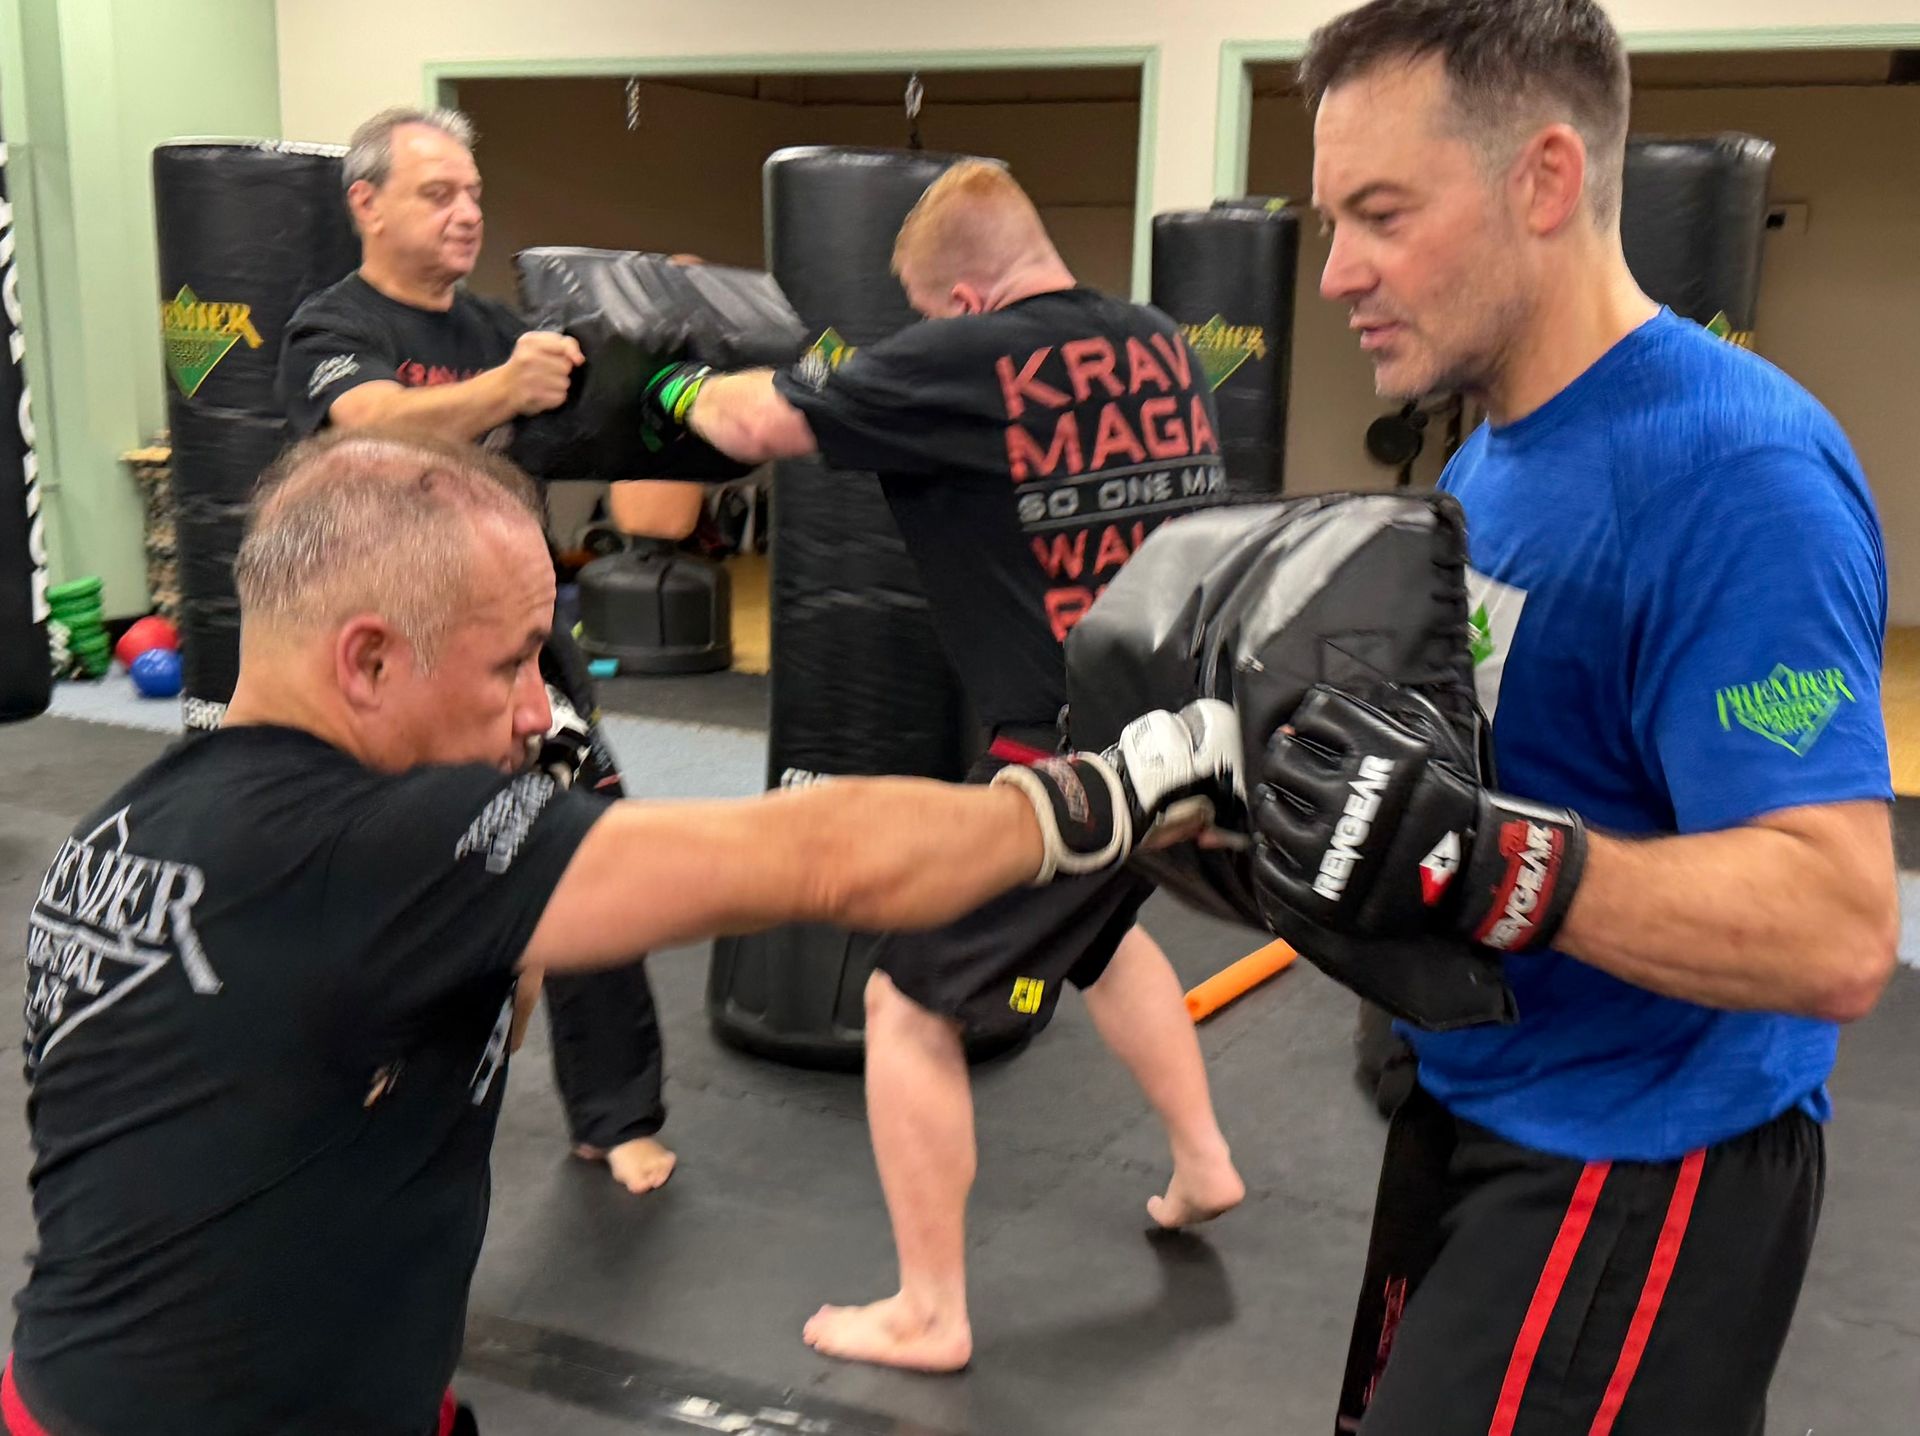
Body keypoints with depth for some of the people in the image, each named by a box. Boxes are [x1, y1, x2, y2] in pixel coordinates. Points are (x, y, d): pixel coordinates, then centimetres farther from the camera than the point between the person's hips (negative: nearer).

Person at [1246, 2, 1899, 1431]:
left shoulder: (1732, 473, -24)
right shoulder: (1487, 459, 5)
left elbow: (1837, 931, -28)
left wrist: (1473, 855, -40)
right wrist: (1235, 764, -2)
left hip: (1641, 1164, -9)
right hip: (1476, 1110, 9)